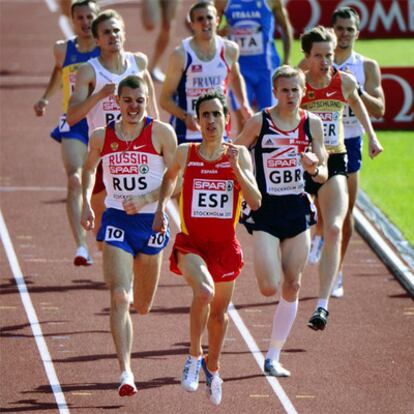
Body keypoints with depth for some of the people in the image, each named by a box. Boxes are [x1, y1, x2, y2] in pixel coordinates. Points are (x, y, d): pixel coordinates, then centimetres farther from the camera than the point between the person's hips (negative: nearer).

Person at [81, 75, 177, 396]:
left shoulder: (161, 133, -6)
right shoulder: (102, 137, 1)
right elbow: (89, 169, 21)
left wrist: (145, 199, -18)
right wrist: (86, 202, 6)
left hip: (151, 221, 0)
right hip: (116, 222, 0)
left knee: (143, 306, 14)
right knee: (119, 297, -17)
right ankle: (126, 372, -19)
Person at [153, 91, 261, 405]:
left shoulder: (239, 155, -3)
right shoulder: (185, 153, -2)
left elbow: (255, 202, -10)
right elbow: (169, 177, 21)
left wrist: (236, 167, -19)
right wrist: (161, 208, 10)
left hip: (225, 246, 2)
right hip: (191, 243, -2)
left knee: (220, 312, 18)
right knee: (204, 292, -31)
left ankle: (212, 368, 44)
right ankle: (194, 356, -9)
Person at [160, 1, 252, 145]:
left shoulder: (229, 50, 2)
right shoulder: (181, 55, -11)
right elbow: (165, 98, -9)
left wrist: (244, 103, 11)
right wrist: (185, 117, -25)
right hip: (186, 134, -4)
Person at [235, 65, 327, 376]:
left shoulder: (312, 123, 2)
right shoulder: (259, 123, -6)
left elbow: (323, 175, 5)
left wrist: (314, 168, -17)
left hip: (298, 210, 3)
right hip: (265, 213, -3)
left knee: (292, 288, 3)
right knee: (270, 288, -16)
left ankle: (274, 357, 14)